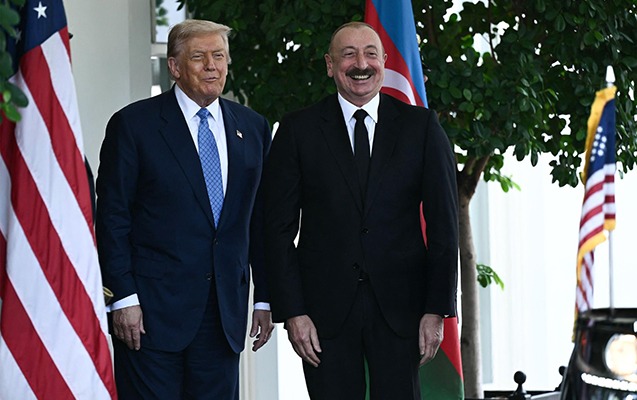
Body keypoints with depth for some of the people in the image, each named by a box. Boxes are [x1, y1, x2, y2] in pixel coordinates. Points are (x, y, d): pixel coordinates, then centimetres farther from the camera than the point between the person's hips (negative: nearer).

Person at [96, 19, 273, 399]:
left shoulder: (253, 128, 12)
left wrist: (265, 298, 9)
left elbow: (261, 221, 13)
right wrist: (124, 298, -11)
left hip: (226, 309, 4)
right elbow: (112, 218, -5)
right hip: (152, 309, -4)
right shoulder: (134, 124, -2)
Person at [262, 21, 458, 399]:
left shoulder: (421, 126, 6)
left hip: (400, 307, 0)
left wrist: (437, 309, -4)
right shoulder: (298, 130, 5)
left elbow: (443, 223, 4)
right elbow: (280, 229, 3)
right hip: (326, 308, 0)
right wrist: (291, 312, -6)